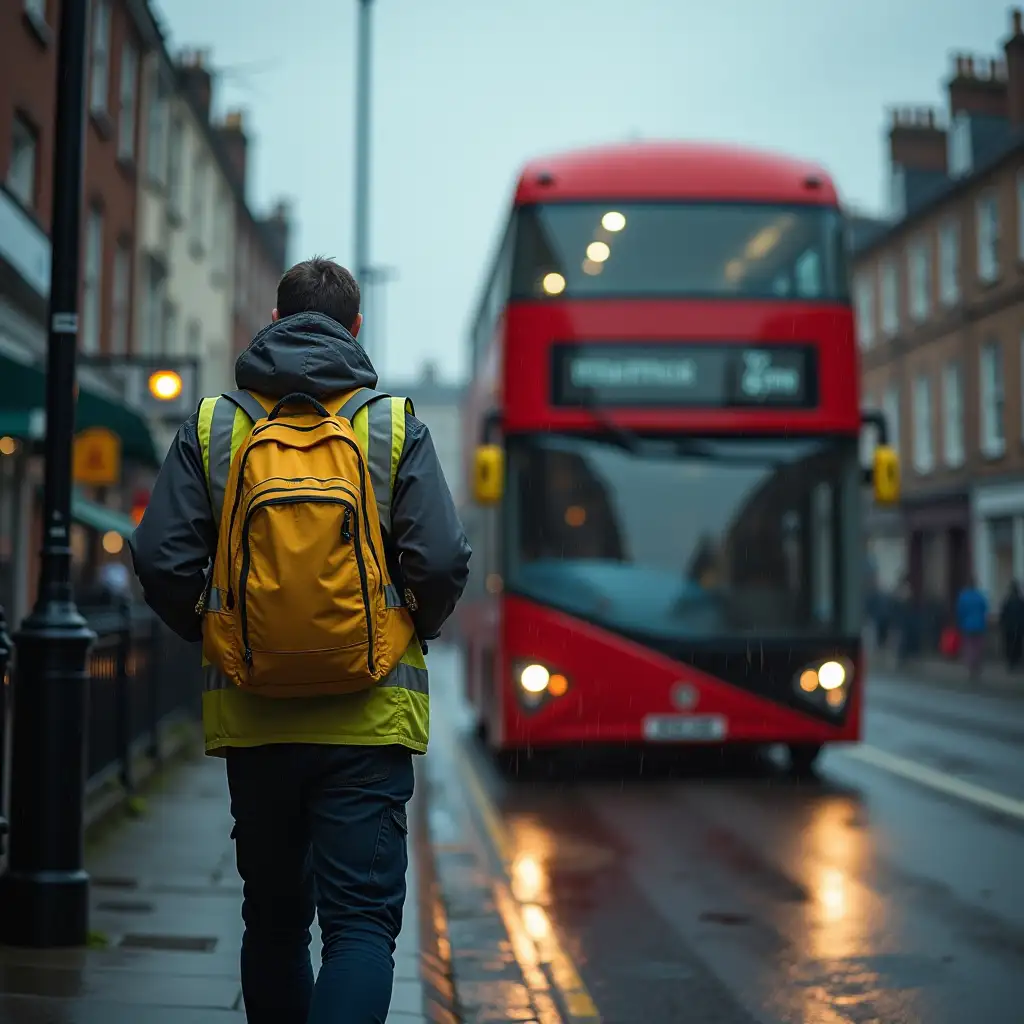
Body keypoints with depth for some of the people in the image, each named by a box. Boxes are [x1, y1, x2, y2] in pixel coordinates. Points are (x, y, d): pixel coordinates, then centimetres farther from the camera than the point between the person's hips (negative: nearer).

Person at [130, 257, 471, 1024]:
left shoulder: (212, 426, 3)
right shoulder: (395, 426, -2)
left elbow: (161, 561, -4)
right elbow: (442, 561, -10)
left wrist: (214, 637, 13)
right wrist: (415, 632, 10)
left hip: (252, 715, 3)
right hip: (368, 716, -2)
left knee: (273, 918, 18)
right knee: (362, 919, -2)